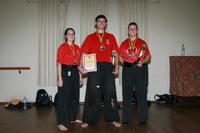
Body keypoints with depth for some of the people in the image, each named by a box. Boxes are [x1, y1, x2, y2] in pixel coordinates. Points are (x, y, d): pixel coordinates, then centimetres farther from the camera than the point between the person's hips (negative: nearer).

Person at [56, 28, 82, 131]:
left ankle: (72, 118, 30)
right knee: (63, 98, -4)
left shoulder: (77, 48, 12)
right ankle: (60, 123, 4)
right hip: (65, 72, -6)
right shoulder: (62, 47, -4)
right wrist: (60, 78, -14)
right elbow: (59, 64, -8)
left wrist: (80, 76, 13)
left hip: (75, 72, 6)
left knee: (75, 96, 14)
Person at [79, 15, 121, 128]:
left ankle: (113, 119, 15)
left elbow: (115, 53, 11)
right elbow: (84, 53, 6)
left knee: (110, 92, 3)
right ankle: (88, 120, 13)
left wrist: (117, 66, -2)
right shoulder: (90, 38, 12)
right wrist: (81, 66, -8)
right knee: (92, 93, 2)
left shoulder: (111, 37, 14)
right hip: (94, 67, -1)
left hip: (108, 67, 1)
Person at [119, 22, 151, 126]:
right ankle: (126, 118, 13)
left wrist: (142, 62, -9)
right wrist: (124, 62, 0)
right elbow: (120, 57, 16)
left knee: (141, 93, 0)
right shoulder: (124, 43, 14)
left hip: (141, 70, -1)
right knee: (127, 94, 3)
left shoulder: (142, 43, 10)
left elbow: (148, 56, 8)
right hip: (127, 70, 1)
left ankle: (142, 119, 12)